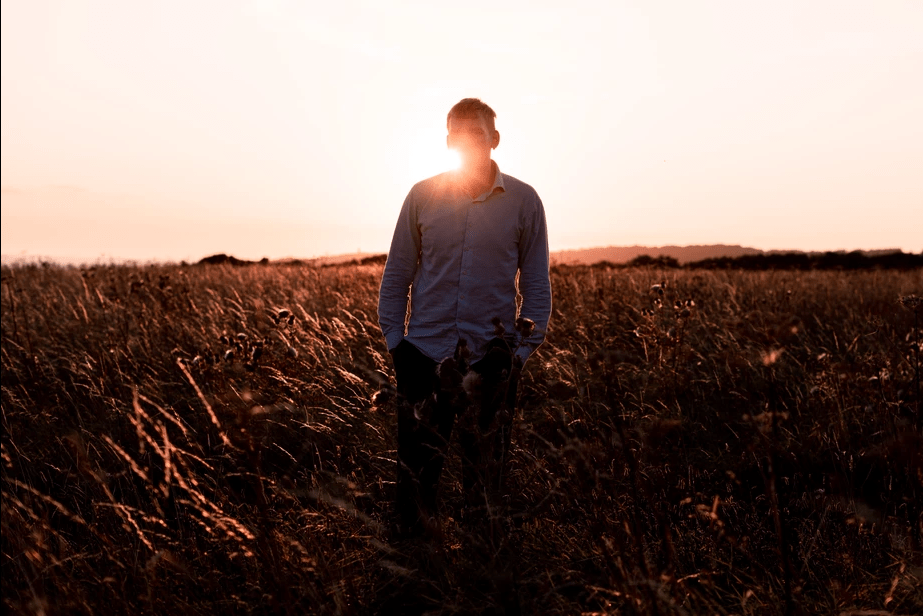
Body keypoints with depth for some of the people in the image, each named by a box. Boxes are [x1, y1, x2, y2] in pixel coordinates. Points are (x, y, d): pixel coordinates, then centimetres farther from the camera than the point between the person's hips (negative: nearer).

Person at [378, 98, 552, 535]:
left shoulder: (524, 201, 2)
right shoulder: (422, 196, 4)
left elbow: (536, 285, 5)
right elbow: (396, 275, 9)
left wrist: (523, 350, -3)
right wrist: (395, 340, 2)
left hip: (491, 360, 0)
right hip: (425, 355, 1)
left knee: (485, 480, 10)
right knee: (415, 472, 7)